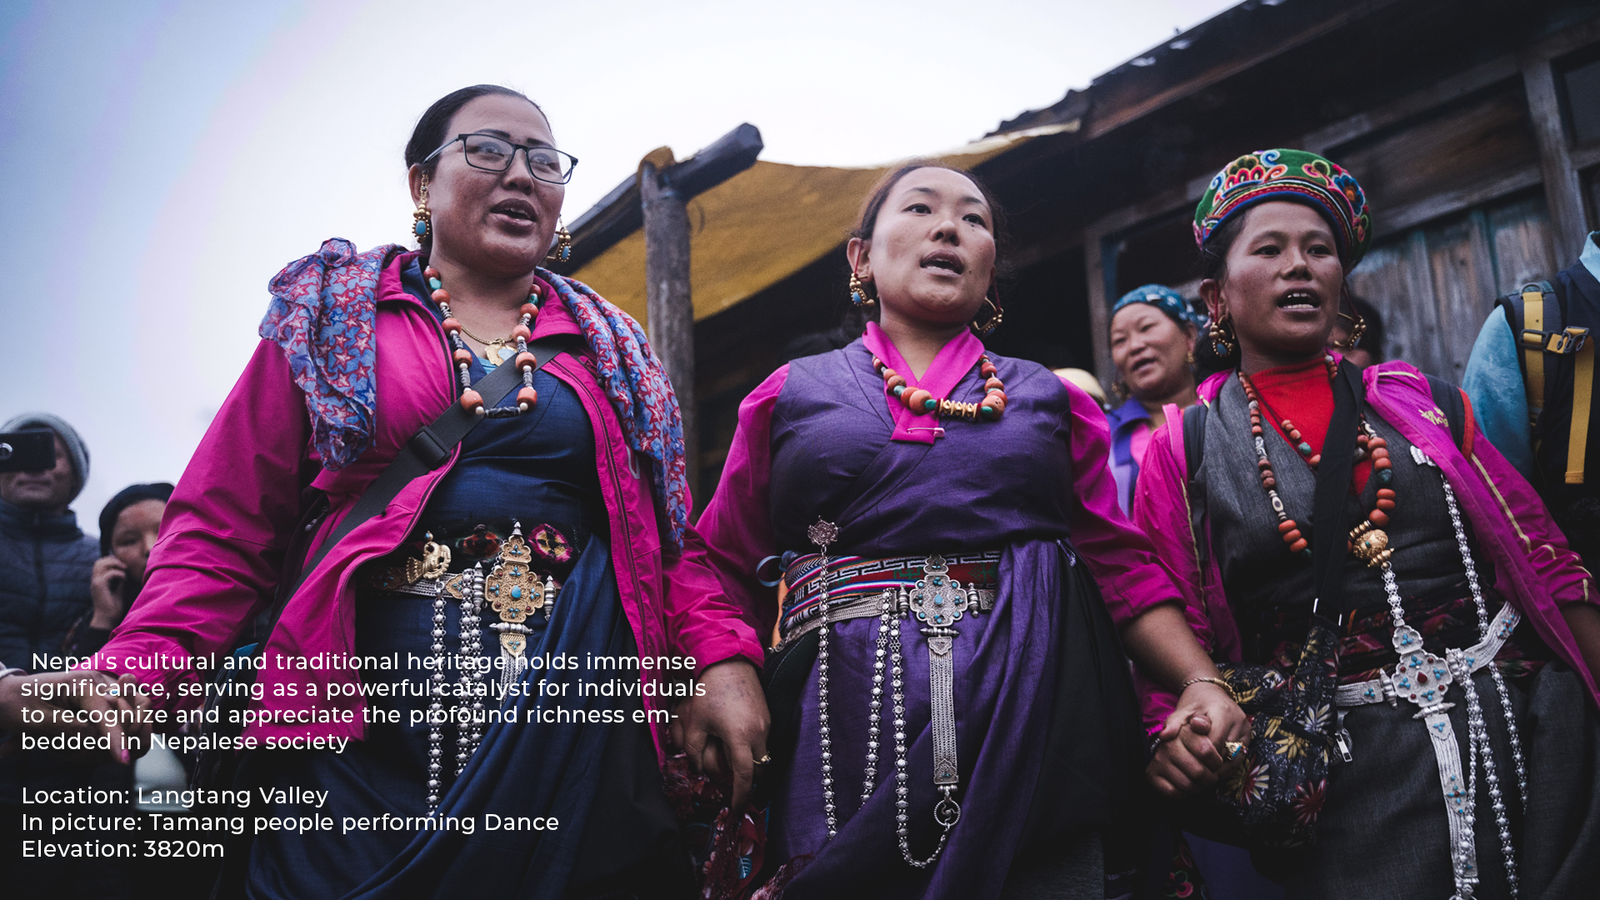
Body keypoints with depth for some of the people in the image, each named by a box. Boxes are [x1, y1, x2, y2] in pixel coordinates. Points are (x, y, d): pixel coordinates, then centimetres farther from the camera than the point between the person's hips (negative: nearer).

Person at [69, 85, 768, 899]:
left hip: (579, 719, 2)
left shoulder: (611, 346, 15)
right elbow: (225, 531, 3)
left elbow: (668, 536, 11)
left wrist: (724, 655, -7)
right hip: (366, 713, -1)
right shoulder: (327, 319, 8)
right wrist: (131, 676, -13)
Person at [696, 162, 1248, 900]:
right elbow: (725, 567, 6)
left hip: (1033, 739, 1)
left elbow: (1119, 562, 10)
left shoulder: (1048, 398, 16)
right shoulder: (792, 395, 12)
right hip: (848, 745, -1)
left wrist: (1199, 683, -5)